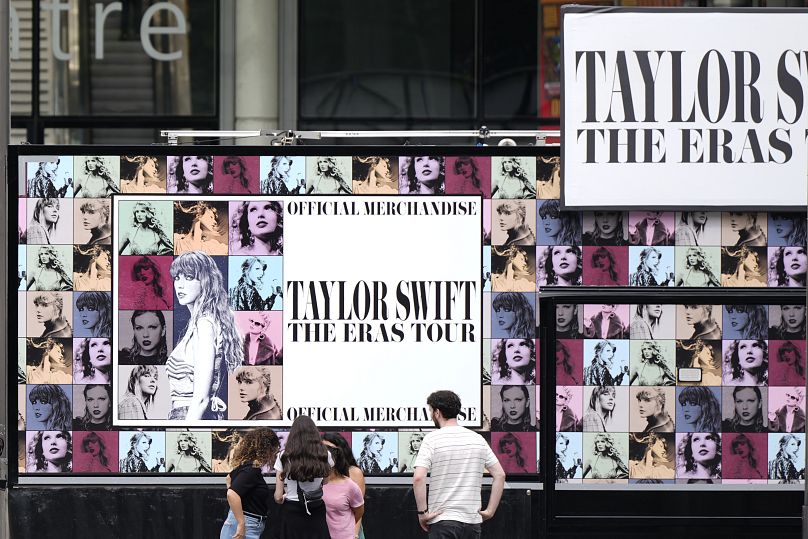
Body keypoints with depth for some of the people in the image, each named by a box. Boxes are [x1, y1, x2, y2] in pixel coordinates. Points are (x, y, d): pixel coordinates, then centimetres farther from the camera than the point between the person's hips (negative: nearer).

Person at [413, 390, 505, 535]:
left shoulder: (432, 439, -7)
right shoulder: (478, 439, 9)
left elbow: (418, 478, -18)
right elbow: (500, 475, 10)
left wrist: (422, 512, -10)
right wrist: (490, 511, 11)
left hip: (443, 520, -5)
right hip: (473, 520, 5)